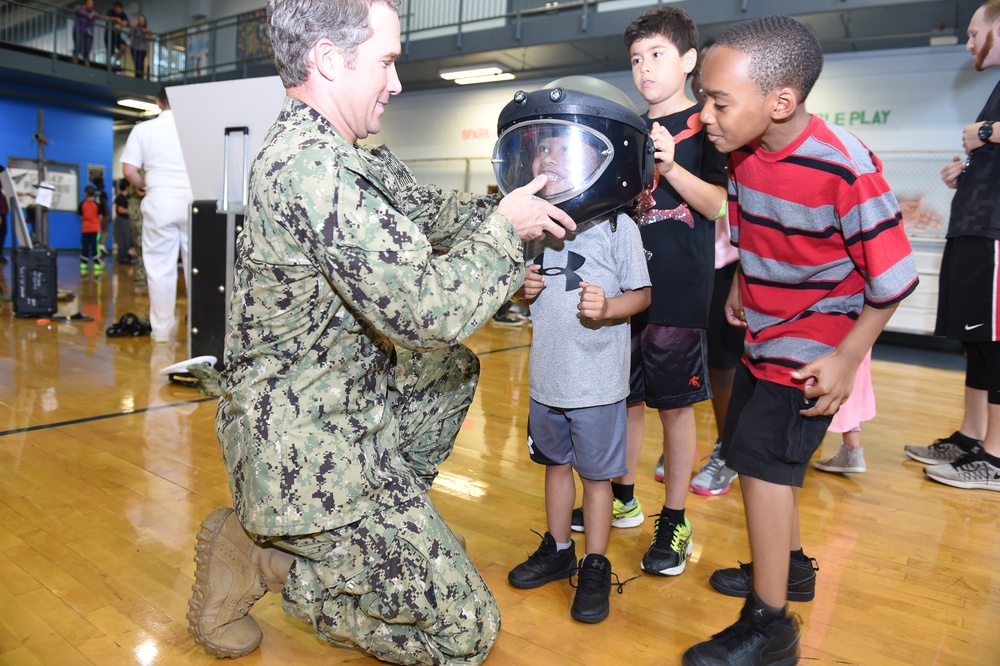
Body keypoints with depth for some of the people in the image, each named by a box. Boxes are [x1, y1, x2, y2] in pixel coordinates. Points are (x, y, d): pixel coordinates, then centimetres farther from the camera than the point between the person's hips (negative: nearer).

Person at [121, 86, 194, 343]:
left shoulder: (143, 129, 6)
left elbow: (129, 170, 1)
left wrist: (143, 185, 19)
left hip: (159, 199, 1)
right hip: (192, 199, 0)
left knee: (160, 267, 4)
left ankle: (162, 329, 8)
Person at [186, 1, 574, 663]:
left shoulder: (344, 156, 6)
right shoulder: (313, 168, -26)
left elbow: (428, 212, 16)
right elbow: (427, 310, -29)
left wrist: (512, 205, 5)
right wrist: (505, 228, -14)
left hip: (347, 401, 10)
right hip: (309, 450, -10)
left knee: (456, 369, 31)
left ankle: (388, 517, 22)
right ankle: (259, 559, 5)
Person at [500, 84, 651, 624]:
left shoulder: (617, 228, -13)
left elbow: (641, 294, -6)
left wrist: (608, 308, -25)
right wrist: (525, 290, -7)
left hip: (597, 383, -5)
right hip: (545, 377, 6)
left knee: (596, 473, 10)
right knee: (556, 463, 20)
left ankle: (595, 567, 28)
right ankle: (557, 549, 40)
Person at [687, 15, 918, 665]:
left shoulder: (844, 168, -26)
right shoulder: (743, 153, -5)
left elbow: (893, 276, -19)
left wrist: (848, 358, -18)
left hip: (815, 347, -7)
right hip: (764, 335, 8)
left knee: (763, 455, -11)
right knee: (770, 457, 17)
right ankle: (790, 565, 41)